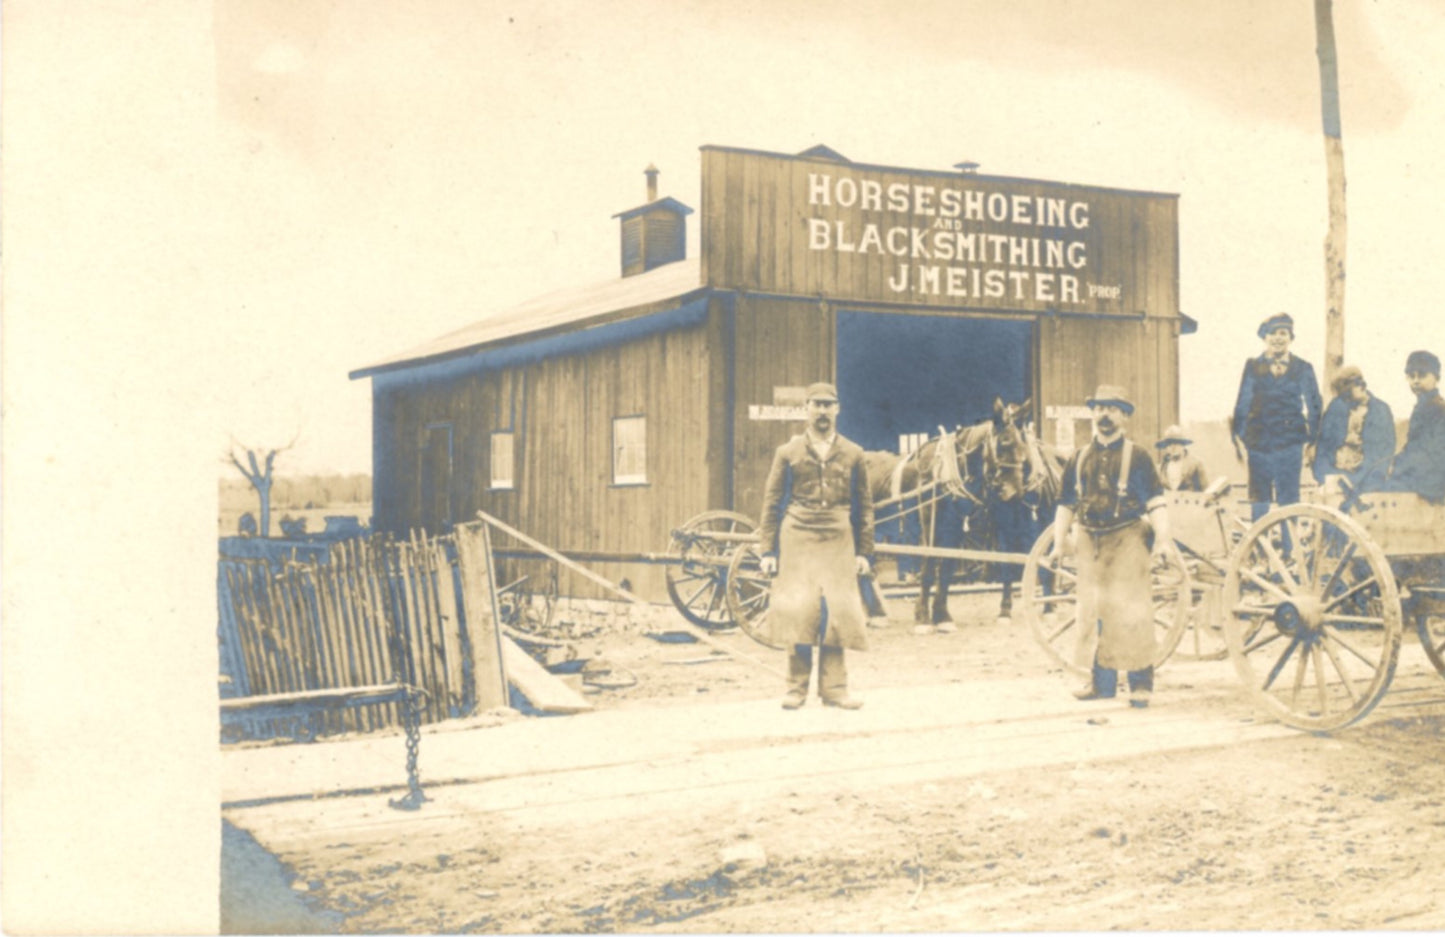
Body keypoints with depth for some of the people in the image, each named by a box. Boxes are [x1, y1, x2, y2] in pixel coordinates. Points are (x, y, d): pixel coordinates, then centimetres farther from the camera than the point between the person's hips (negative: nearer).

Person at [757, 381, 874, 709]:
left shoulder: (852, 454, 9)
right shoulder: (788, 452, 5)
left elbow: (864, 506, 12)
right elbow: (772, 503, 5)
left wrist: (864, 552, 6)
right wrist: (768, 550, 0)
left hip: (838, 544, 1)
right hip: (797, 542, -1)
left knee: (836, 612, -2)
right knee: (798, 611, -4)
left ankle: (833, 687, 6)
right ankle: (797, 687, 5)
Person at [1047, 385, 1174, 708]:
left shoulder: (1136, 456, -1)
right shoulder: (1080, 458, 11)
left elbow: (1155, 500, -6)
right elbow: (1066, 505, 15)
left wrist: (1163, 538, -17)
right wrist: (1058, 544, 11)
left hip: (1128, 540, -4)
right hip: (1090, 542, 4)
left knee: (1130, 611, -5)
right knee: (1092, 613, 8)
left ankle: (1140, 683, 4)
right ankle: (1101, 681, 18)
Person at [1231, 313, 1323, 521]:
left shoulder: (1304, 369, 6)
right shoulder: (1253, 367, 7)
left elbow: (1314, 406, 9)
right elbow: (1242, 404, 7)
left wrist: (1312, 441, 4)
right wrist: (1238, 436, 2)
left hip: (1290, 442, -1)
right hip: (1259, 440, 1)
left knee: (1289, 498, 0)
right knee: (1258, 496, 5)